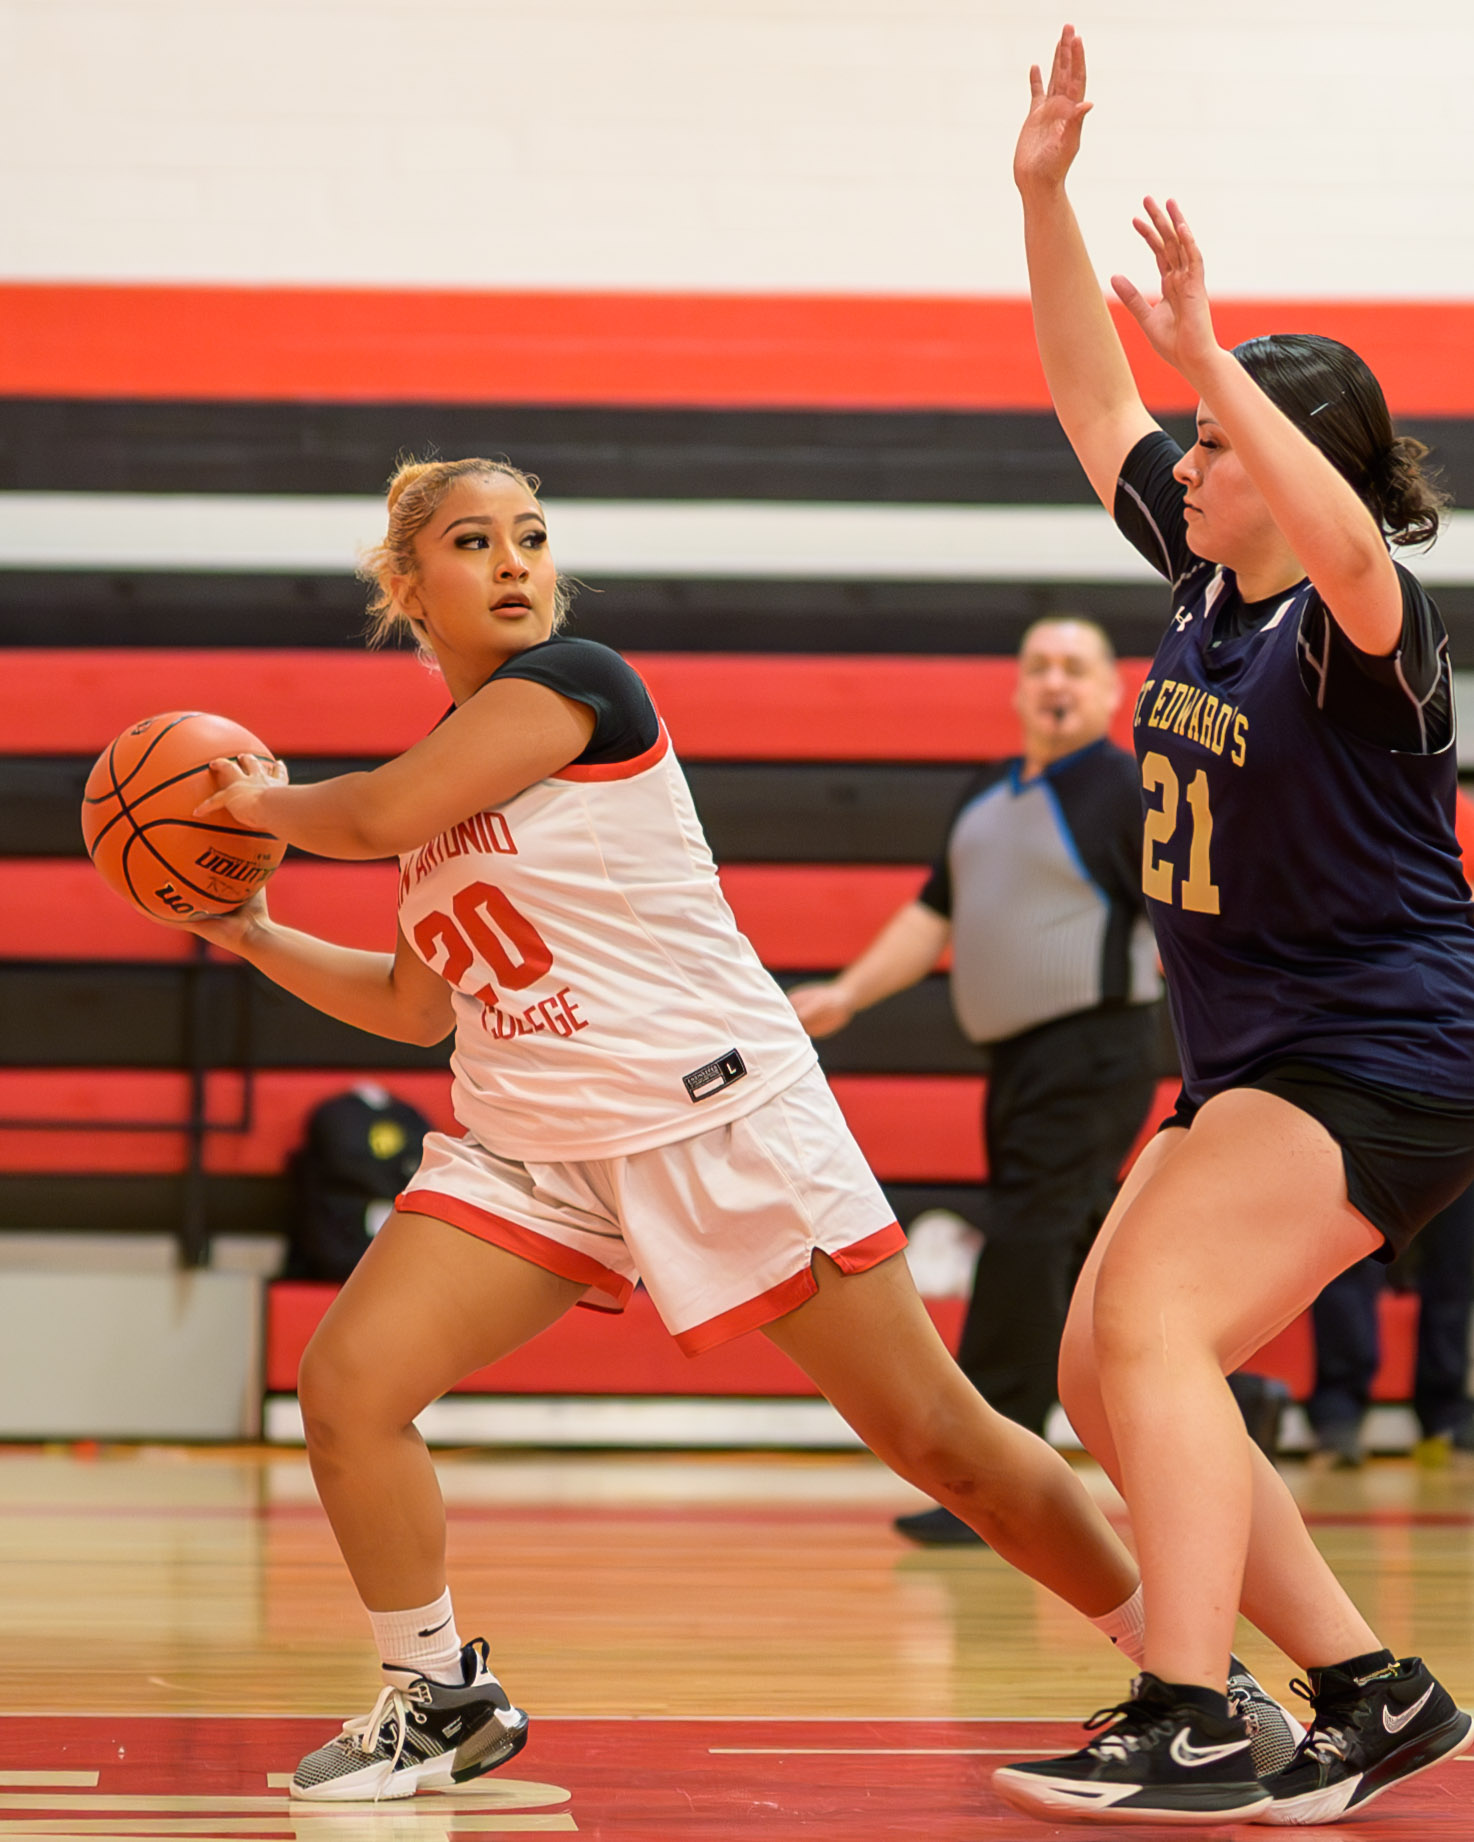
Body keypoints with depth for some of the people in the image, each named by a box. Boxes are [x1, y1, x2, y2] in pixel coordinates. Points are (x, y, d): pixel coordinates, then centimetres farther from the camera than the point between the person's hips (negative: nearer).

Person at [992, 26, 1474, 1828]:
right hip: (1248, 1062, 9)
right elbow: (1091, 402, 15)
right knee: (1106, 1376, 5)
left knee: (1150, 1318, -24)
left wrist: (1213, 352, -42)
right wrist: (1041, 196, 7)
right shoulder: (1204, 578, 8)